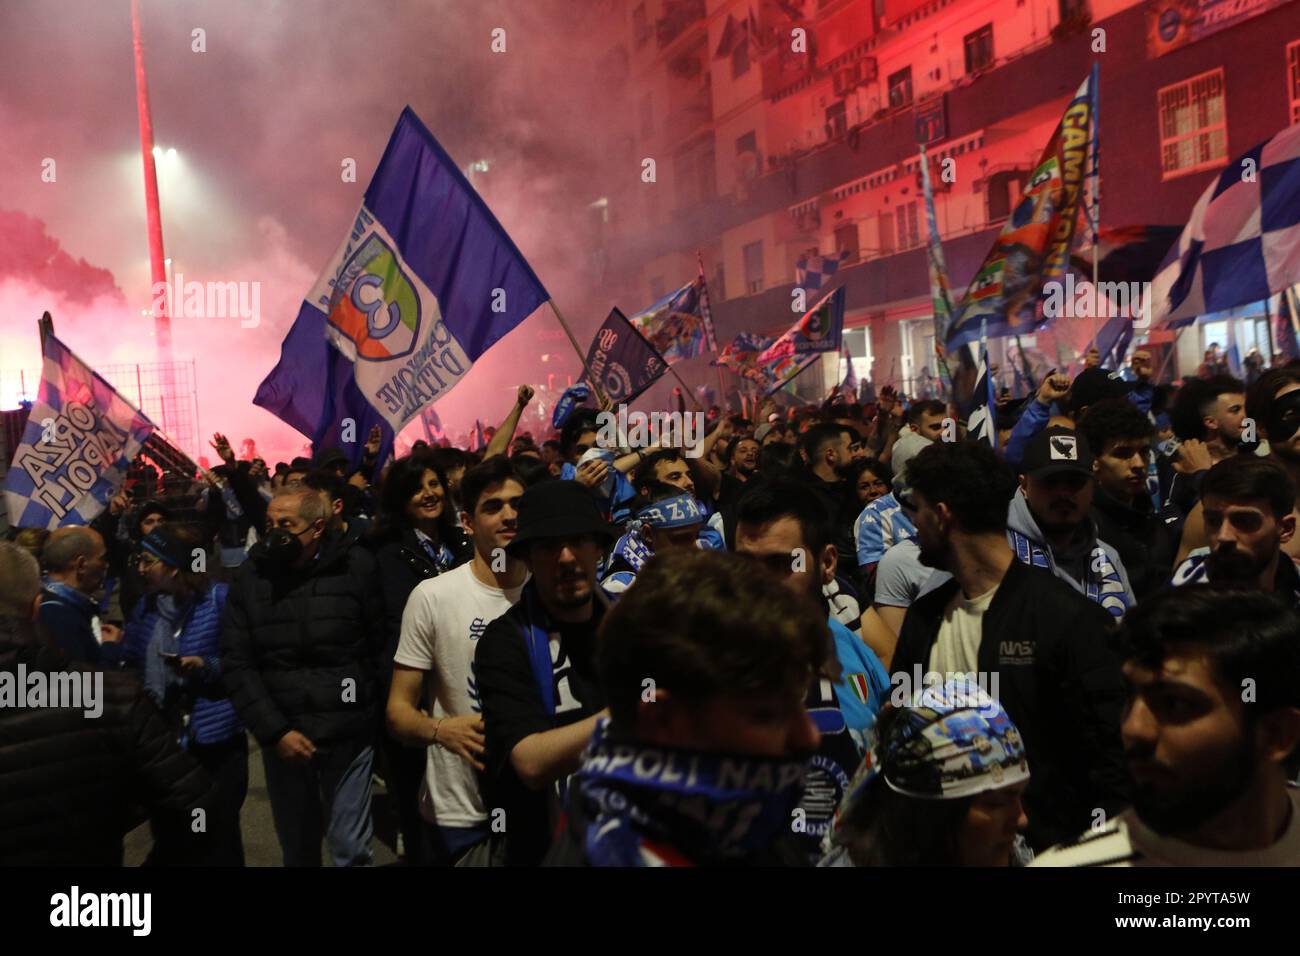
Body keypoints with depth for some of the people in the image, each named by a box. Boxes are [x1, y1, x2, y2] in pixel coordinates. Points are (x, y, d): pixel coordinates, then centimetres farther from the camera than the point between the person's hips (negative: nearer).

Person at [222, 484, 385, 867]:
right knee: (297, 846, 17)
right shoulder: (252, 574, -1)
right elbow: (236, 663, -3)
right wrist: (274, 730, -9)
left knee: (351, 848, 6)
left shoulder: (356, 567, -7)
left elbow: (382, 647, -5)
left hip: (348, 734, -2)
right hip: (283, 734, 3)